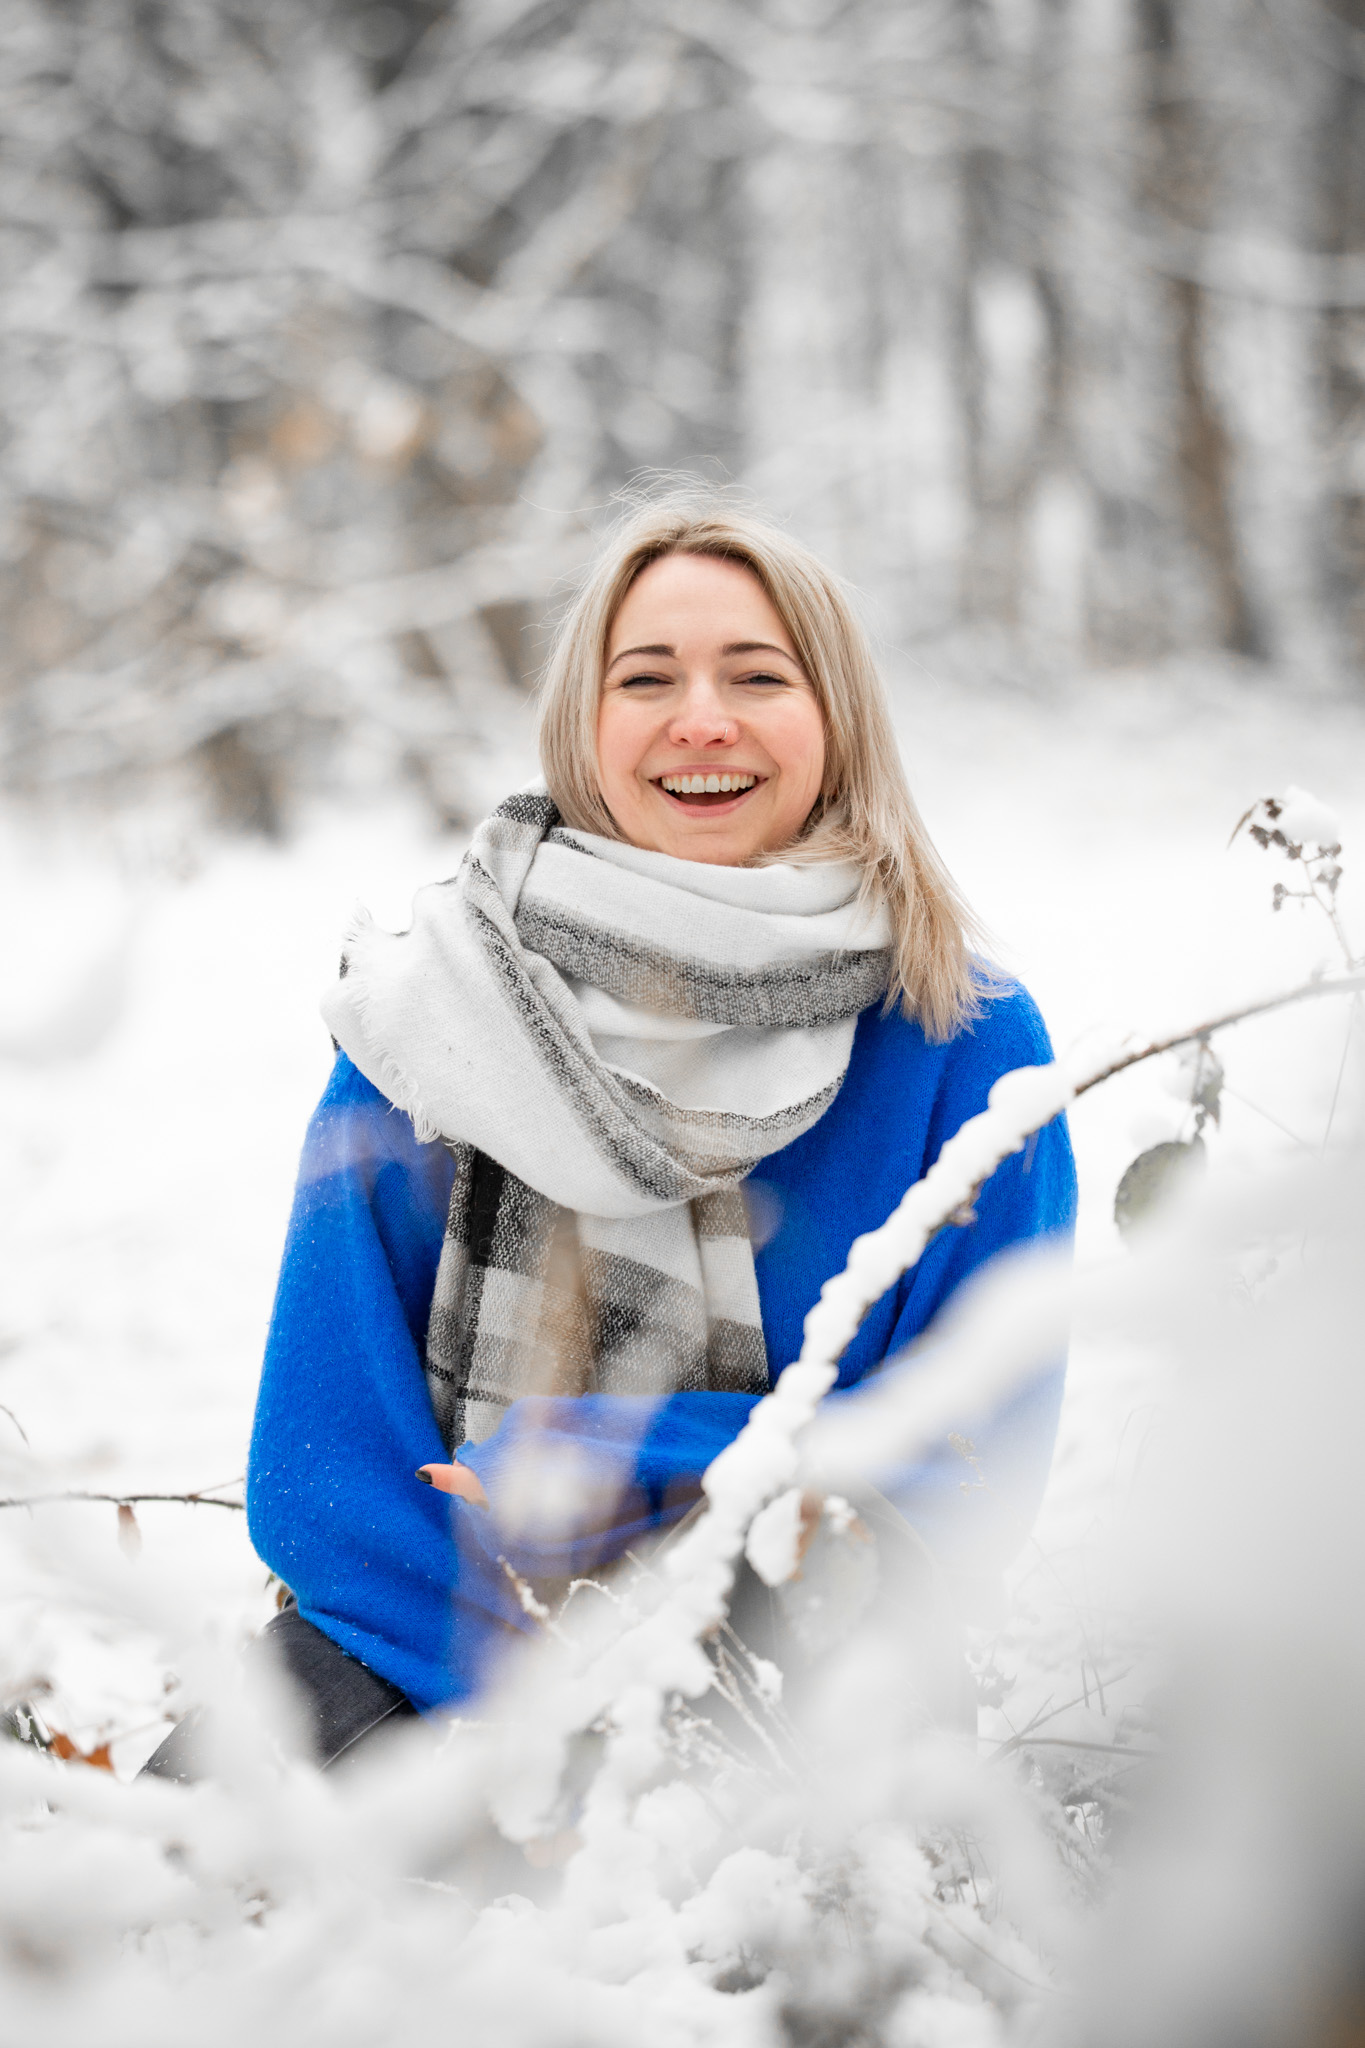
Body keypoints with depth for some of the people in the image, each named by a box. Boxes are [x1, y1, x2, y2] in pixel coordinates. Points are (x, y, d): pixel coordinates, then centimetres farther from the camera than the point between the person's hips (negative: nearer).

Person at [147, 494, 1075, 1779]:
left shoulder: (966, 1047, -2)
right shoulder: (434, 1008, 2)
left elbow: (967, 1478, -4)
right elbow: (322, 1440, 0)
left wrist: (594, 1462, -13)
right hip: (419, 1653, 2)